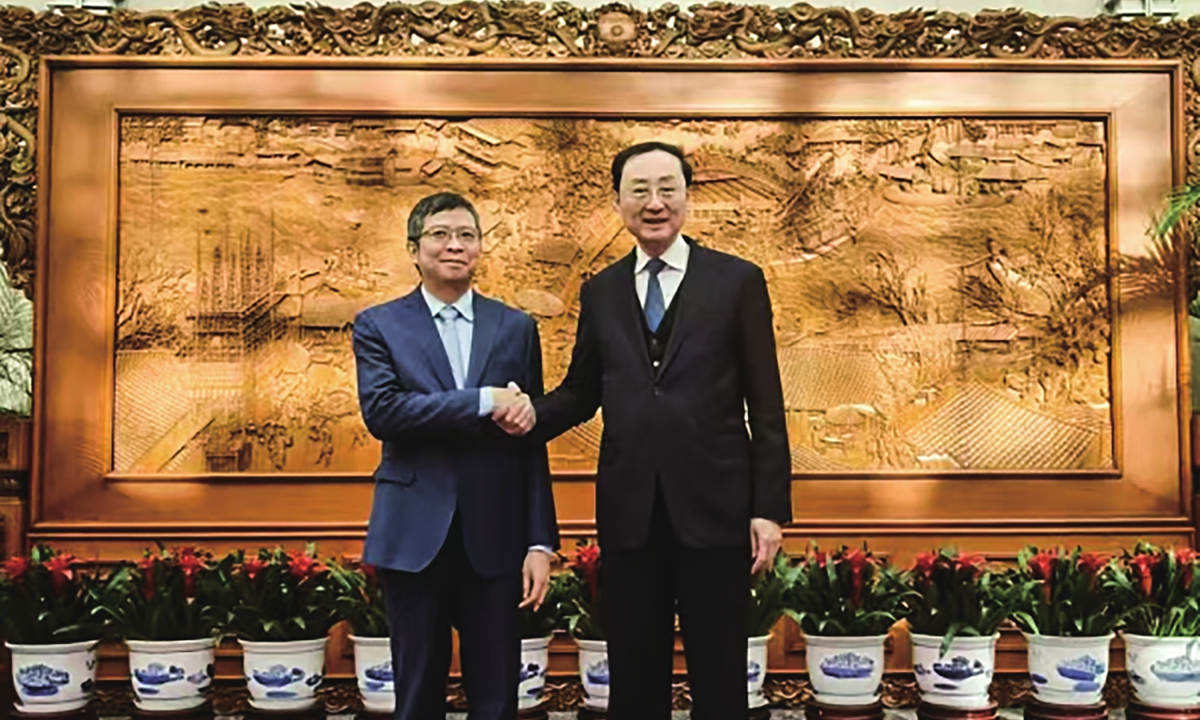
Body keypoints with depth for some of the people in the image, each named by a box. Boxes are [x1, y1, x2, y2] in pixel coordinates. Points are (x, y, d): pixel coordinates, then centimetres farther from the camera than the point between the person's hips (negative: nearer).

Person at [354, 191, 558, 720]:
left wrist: (541, 542, 0)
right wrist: (484, 400, -17)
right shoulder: (378, 327, 4)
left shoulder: (515, 328, 8)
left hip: (495, 538, 1)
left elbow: (532, 443, 5)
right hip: (414, 537, -1)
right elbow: (381, 410, -14)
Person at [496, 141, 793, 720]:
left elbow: (766, 407, -1)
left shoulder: (738, 281, 0)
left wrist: (770, 508, -6)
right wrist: (534, 414, -7)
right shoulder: (599, 292, 10)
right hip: (628, 513, 3)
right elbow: (581, 391, 15)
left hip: (713, 507, -2)